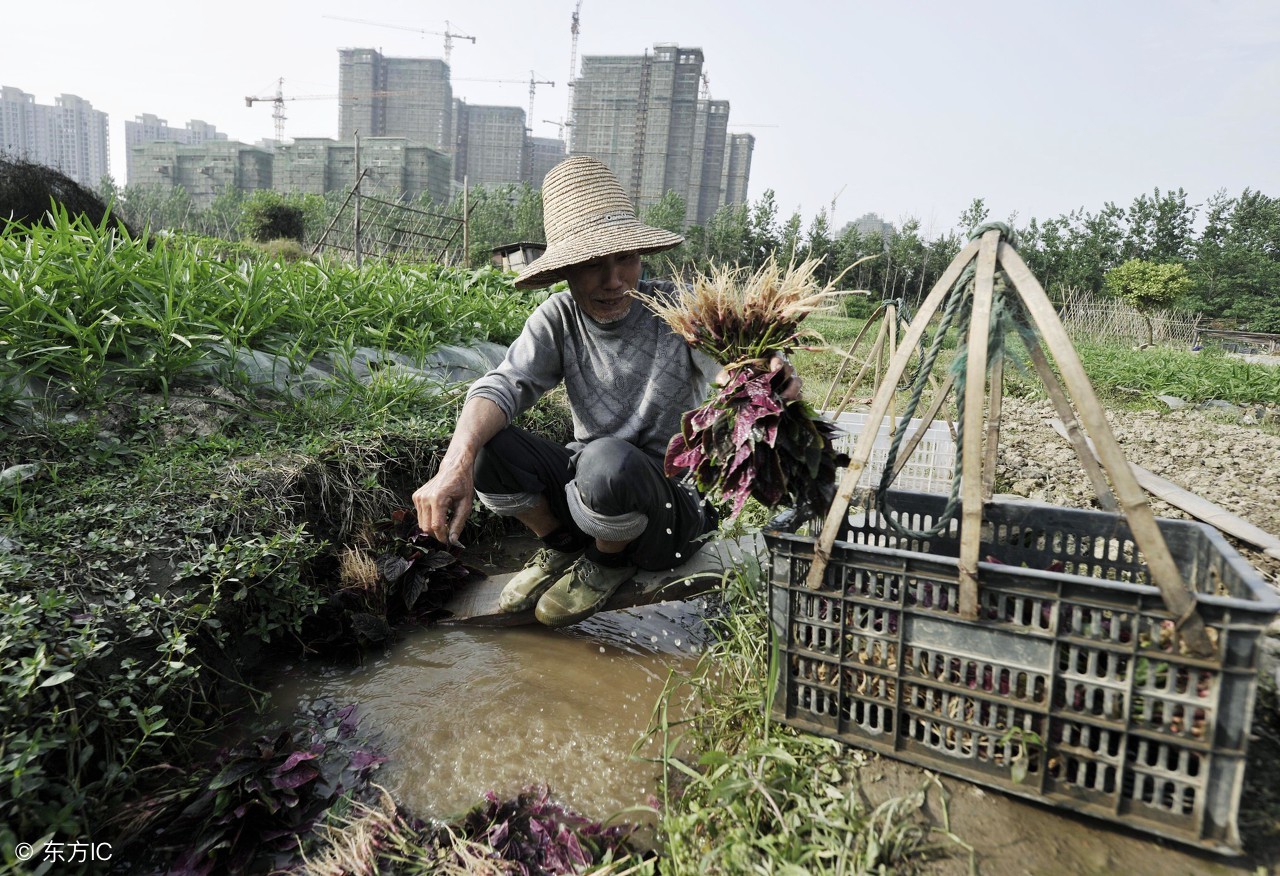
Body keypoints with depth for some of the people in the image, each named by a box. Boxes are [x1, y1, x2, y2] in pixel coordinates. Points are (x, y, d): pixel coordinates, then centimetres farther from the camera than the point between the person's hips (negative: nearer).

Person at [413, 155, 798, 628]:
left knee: (607, 459, -37)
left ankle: (612, 558, -1)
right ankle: (562, 543, 7)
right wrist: (456, 463, -38)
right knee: (486, 446, -21)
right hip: (587, 485, 3)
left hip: (672, 501, -3)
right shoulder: (558, 319, -5)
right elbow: (503, 385, -18)